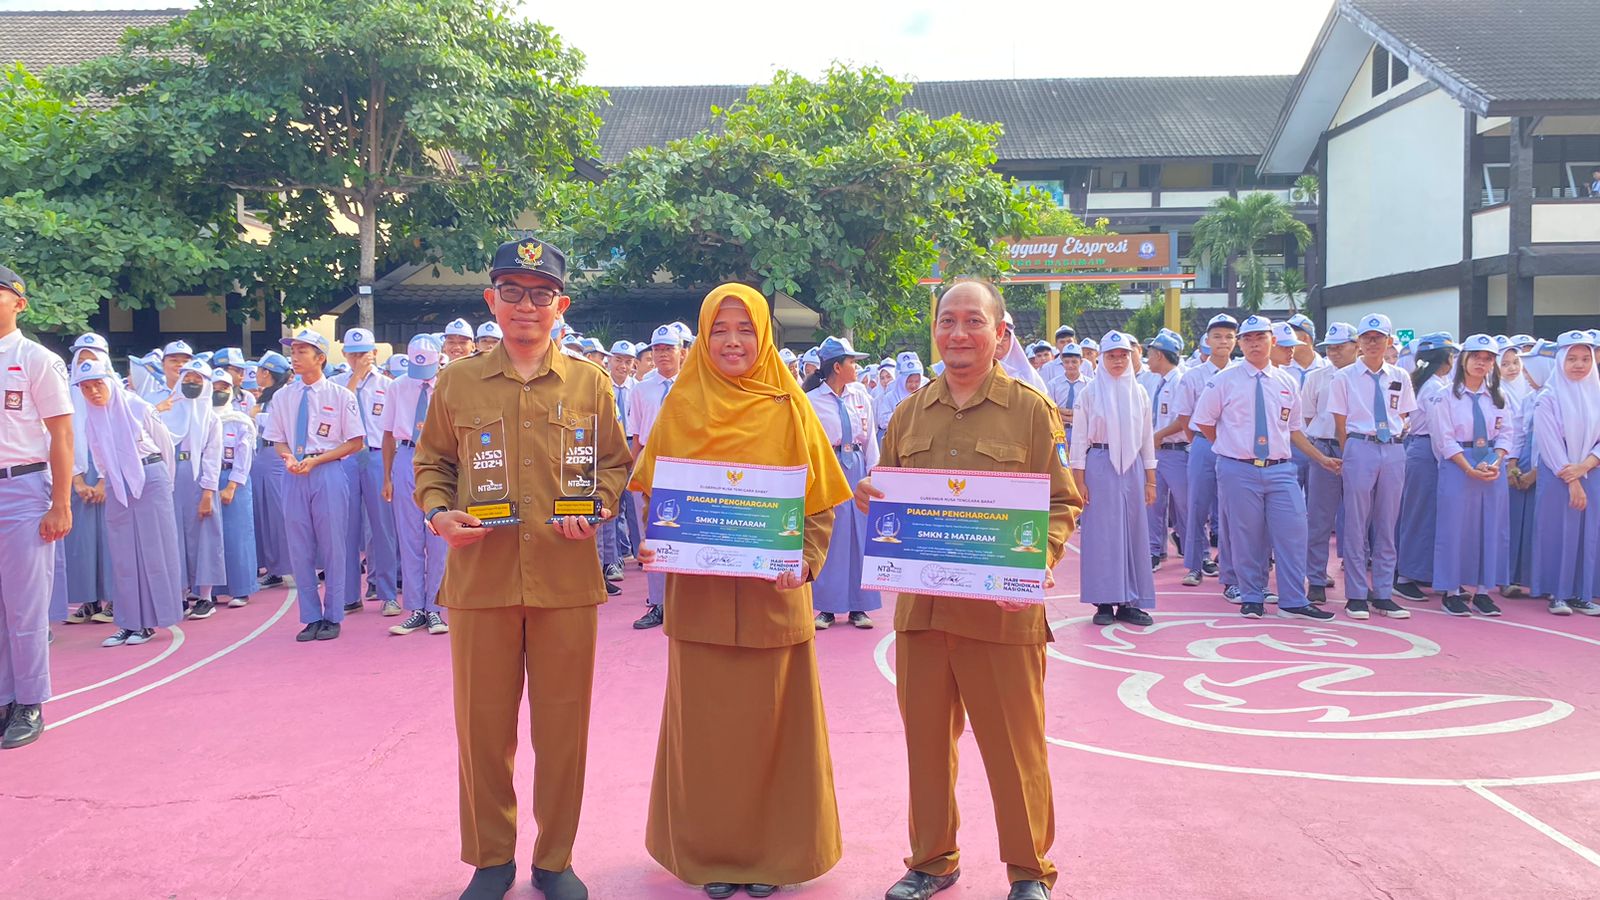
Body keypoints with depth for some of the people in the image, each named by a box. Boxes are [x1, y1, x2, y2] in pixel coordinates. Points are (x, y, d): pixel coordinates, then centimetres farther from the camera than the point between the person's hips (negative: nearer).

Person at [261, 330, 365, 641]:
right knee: (299, 548, 6)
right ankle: (311, 618, 17)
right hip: (294, 475, 4)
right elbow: (278, 439, 15)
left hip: (328, 473, -4)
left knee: (333, 546, 1)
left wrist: (315, 460, -12)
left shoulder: (340, 395, -1)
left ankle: (332, 618, 12)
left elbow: (355, 442, -2)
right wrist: (288, 457, -8)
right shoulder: (283, 397, 10)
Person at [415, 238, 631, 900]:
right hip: (479, 578, 0)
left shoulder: (590, 383, 5)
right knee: (482, 725, 9)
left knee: (563, 726, 8)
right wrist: (438, 513, -6)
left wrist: (598, 508, -8)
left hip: (567, 579, 0)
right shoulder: (456, 382, 6)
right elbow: (432, 462, 12)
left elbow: (615, 462, 10)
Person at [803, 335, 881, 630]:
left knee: (860, 534, 4)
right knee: (829, 537, 0)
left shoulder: (860, 396, 6)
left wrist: (873, 471, 4)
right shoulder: (812, 400, -5)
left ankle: (858, 606, 13)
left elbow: (870, 436, 9)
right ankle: (827, 607, 10)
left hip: (857, 469, 4)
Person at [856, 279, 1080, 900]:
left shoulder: (1031, 410, -2)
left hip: (1002, 609, -4)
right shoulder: (911, 413, 10)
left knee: (1013, 744, 6)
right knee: (926, 739, 13)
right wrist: (868, 497, -4)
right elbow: (888, 495, 18)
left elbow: (1063, 503, -2)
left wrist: (1040, 559, -19)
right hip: (919, 604, 4)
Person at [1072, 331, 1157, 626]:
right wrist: (1079, 481, -6)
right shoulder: (1090, 392, 0)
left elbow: (1147, 438, 11)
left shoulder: (1139, 393, 9)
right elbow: (1080, 438, -1)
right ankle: (1104, 602, 8)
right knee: (1100, 532, -1)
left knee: (1134, 532, 4)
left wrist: (1151, 480, 8)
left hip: (1132, 467, 3)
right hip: (1099, 466, -3)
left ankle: (1128, 602, 13)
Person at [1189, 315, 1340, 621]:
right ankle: (1252, 599, 17)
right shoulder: (1225, 380, 1)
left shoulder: (1287, 382, 11)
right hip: (1239, 470, -3)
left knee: (1292, 533, -2)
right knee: (1246, 536, 2)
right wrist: (1231, 447, 9)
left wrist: (1322, 459, 14)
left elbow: (1294, 429, 18)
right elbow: (1203, 421, 9)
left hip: (1280, 469, 3)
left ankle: (1293, 601, 7)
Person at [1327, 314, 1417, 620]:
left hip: (1393, 451, 3)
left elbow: (1402, 417, 15)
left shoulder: (1400, 377, 10)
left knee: (1387, 523, 8)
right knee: (1356, 523, -1)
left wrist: (1392, 438, 4)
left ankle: (1383, 594, 15)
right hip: (1360, 449, -3)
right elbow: (1340, 424, 0)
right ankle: (1356, 595, 7)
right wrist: (1348, 456, -4)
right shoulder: (1345, 377, 1)